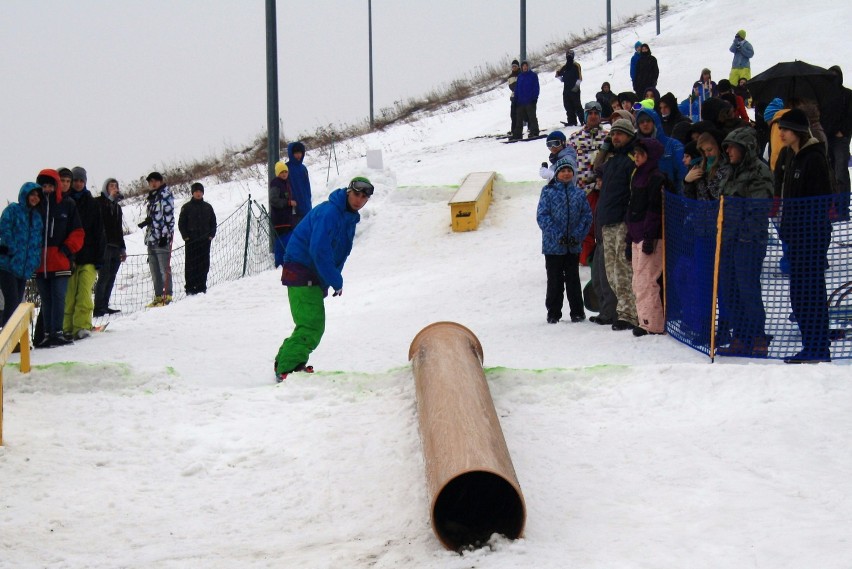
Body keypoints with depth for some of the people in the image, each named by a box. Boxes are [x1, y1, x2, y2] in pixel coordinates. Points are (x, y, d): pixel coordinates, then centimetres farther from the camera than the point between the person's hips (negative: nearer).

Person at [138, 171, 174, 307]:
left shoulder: (165, 194, -5)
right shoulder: (151, 197, 21)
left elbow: (169, 216, -13)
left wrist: (166, 234, -19)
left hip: (162, 237, -9)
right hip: (151, 237, 9)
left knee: (164, 268, -9)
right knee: (154, 269, 9)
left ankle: (167, 295, -8)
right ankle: (158, 296, 12)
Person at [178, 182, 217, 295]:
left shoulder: (208, 207, 11)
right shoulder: (187, 207, 2)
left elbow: (213, 222, 16)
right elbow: (181, 223, 3)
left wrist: (211, 235, 3)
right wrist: (186, 236, -8)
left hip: (205, 240, 3)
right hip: (191, 241, -3)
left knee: (204, 264, 3)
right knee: (191, 264, -3)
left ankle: (201, 287, 9)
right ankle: (190, 288, -1)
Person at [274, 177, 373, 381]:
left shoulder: (350, 218, 12)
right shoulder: (328, 213, -19)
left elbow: (340, 253, 19)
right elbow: (319, 250, -25)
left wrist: (333, 279, 5)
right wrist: (336, 282, -19)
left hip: (315, 277, 10)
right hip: (301, 273, -10)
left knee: (314, 326, 13)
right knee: (310, 326, -16)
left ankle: (285, 363, 22)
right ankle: (287, 369, -16)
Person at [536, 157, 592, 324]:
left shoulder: (579, 194, 4)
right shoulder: (548, 192, -3)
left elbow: (587, 216, 3)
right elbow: (542, 216, -9)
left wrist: (577, 235, -11)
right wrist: (557, 235, -17)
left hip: (573, 246, 2)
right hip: (553, 245, -2)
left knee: (573, 279, 10)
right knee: (555, 280, 6)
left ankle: (577, 311, 18)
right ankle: (553, 313, 16)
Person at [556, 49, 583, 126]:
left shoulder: (576, 66, -2)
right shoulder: (564, 67, 15)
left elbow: (579, 77, -9)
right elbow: (558, 73, 31)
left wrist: (576, 86, -16)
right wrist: (561, 79, 17)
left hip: (574, 89, -7)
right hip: (566, 89, 7)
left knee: (577, 105, -10)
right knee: (568, 106, 6)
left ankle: (582, 120, -9)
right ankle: (571, 121, 11)